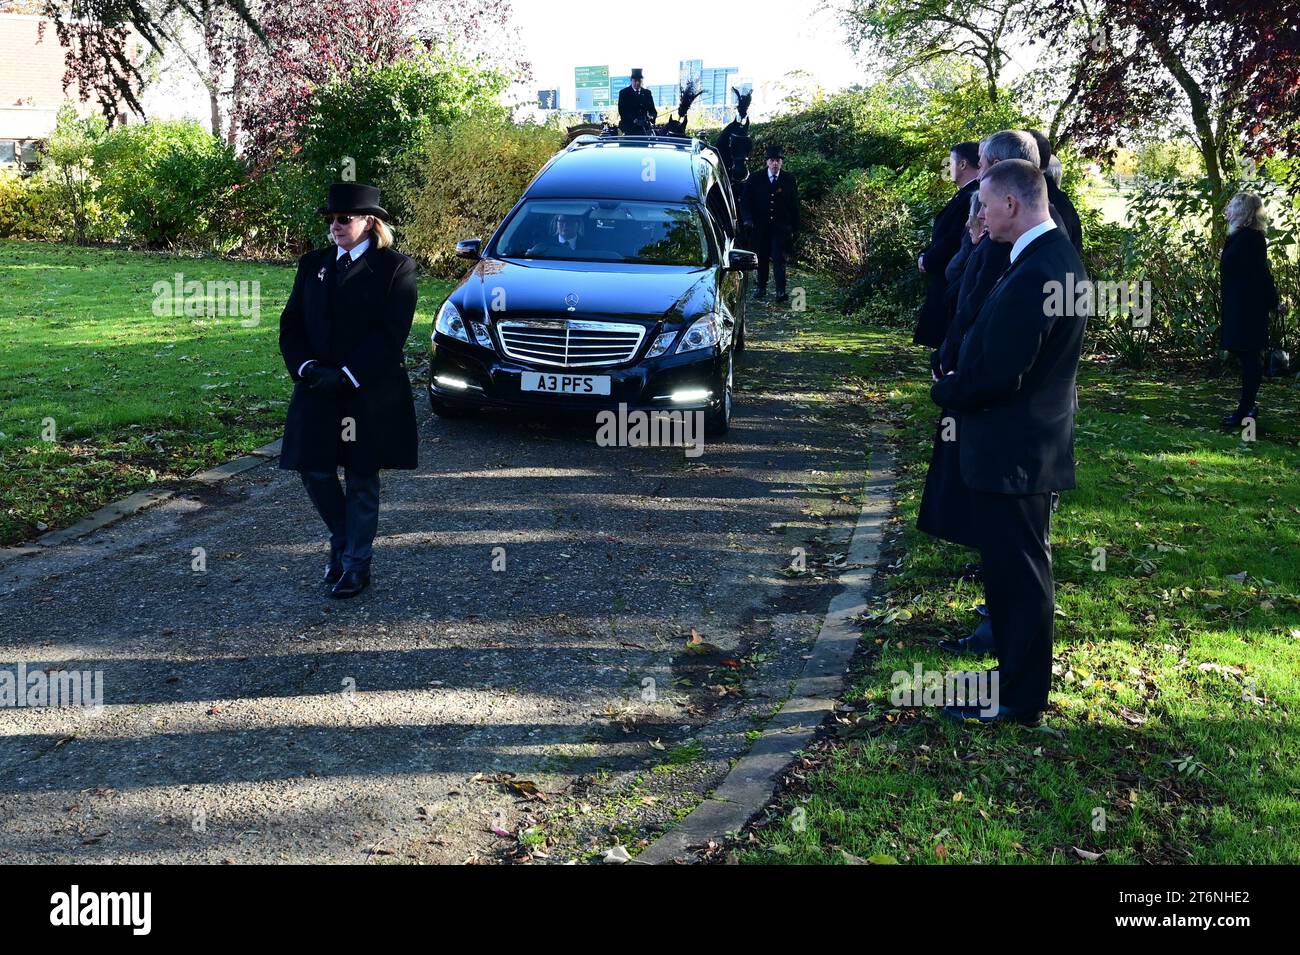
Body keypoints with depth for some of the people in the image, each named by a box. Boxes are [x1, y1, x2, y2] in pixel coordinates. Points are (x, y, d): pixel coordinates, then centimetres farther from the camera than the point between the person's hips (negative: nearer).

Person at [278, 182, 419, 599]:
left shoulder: (394, 267, -5)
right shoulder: (313, 264, 10)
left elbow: (391, 334, -12)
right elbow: (291, 324, 8)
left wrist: (346, 376, -18)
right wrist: (306, 368, -10)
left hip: (370, 395, -4)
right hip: (316, 390, 4)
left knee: (362, 481, 5)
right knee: (315, 472, 6)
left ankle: (356, 565, 18)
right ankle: (341, 542, 31)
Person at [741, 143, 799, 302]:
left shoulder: (789, 180, 2)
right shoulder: (755, 179, 2)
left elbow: (794, 206, 6)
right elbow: (746, 201, 4)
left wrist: (795, 228, 4)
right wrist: (747, 218, -13)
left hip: (781, 227, -2)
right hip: (760, 226, 2)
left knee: (779, 258, -11)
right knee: (762, 258, 11)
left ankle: (781, 291, -14)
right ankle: (761, 288, 26)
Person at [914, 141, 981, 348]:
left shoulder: (971, 196, -18)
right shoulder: (965, 194, 12)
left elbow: (954, 241, -21)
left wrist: (927, 261, -6)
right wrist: (926, 257, 4)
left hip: (951, 283, -9)